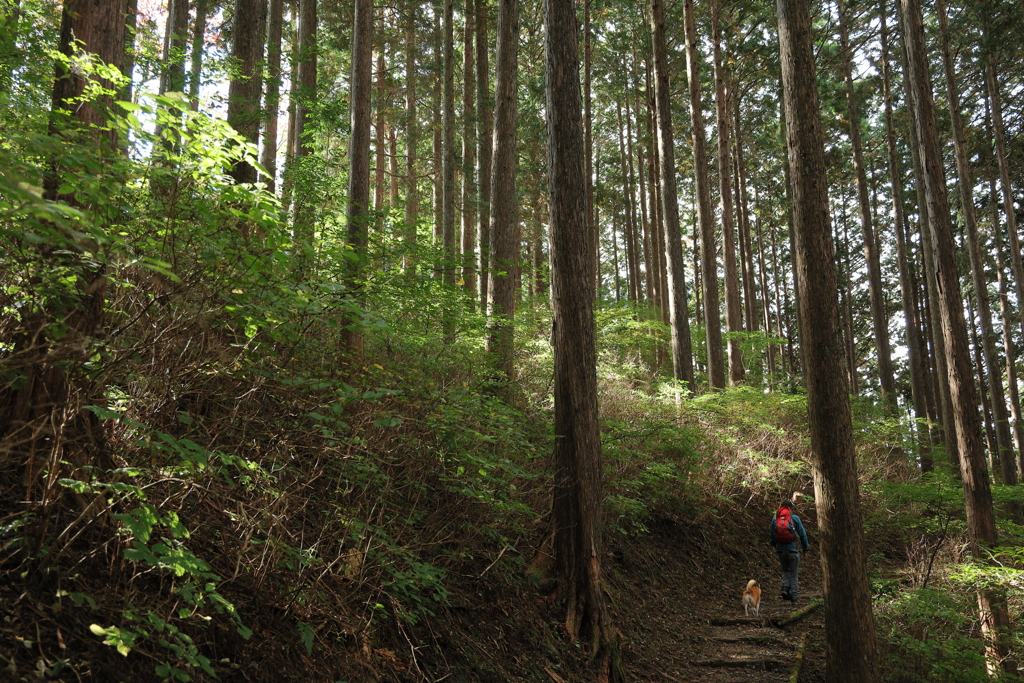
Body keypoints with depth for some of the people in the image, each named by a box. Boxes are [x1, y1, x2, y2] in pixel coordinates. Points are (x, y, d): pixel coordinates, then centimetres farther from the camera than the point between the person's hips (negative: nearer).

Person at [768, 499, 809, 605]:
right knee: (794, 573, 8)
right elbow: (803, 534, 0)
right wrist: (805, 548, 14)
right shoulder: (795, 518, -3)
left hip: (780, 550, 2)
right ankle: (794, 597, 7)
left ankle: (785, 588, 0)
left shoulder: (775, 519, 4)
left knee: (785, 570, 21)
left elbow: (771, 536, 10)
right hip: (793, 550, -2)